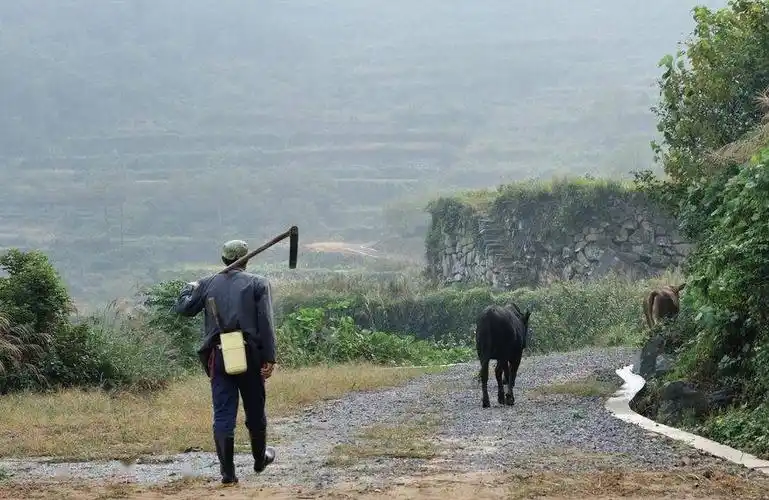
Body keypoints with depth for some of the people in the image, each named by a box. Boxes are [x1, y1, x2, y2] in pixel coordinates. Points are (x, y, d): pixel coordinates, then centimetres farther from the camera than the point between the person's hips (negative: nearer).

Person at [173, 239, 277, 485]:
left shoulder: (208, 284, 7)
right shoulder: (258, 283, 0)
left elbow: (182, 308, 11)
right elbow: (266, 324, -7)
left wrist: (190, 288, 31)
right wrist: (269, 359, -7)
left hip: (218, 356, 1)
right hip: (249, 355, -1)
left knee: (223, 415, 2)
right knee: (255, 411, 16)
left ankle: (228, 471, -1)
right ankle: (260, 458, 34)